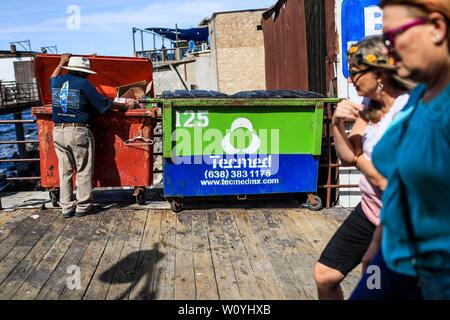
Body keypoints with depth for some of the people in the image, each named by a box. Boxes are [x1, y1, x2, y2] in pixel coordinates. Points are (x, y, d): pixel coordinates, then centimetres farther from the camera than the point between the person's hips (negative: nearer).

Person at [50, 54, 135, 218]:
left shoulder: (57, 81, 10)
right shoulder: (83, 84, -8)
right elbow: (105, 103, -5)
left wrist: (61, 63, 48)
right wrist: (125, 105, 8)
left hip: (58, 131, 6)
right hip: (79, 132, -6)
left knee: (65, 170, 12)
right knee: (84, 171, 5)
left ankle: (66, 207, 17)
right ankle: (83, 207, 11)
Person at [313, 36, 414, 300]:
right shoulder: (370, 107, 2)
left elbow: (387, 181, -24)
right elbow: (347, 158, 1)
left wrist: (358, 158, -6)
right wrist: (337, 124, -15)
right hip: (369, 211, 7)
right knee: (324, 276, 10)